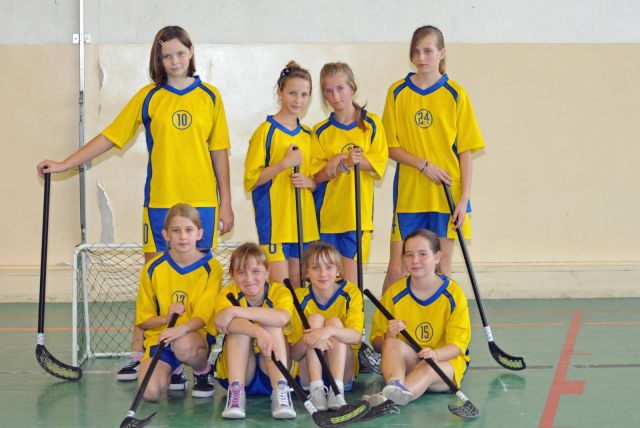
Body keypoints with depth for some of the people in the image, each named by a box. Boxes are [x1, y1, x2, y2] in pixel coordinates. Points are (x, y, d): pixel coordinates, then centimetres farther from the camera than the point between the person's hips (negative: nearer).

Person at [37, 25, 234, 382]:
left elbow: (219, 152, 7)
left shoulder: (210, 97, 5)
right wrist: (64, 165, -1)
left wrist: (226, 203, 5)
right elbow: (110, 137, 4)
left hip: (202, 202, 0)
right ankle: (139, 356, 8)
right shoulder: (149, 97, 4)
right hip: (159, 201, 0)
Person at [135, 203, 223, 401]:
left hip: (197, 334, -2)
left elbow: (204, 315, -12)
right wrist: (167, 318, -18)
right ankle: (172, 371, 15)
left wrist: (181, 328, -34)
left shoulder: (212, 268, -5)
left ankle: (204, 369, -2)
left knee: (183, 346, -40)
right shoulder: (153, 269, -1)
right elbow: (143, 320, 4)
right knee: (150, 391, -24)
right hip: (159, 336, 2)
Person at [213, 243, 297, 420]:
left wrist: (235, 311, -39)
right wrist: (258, 332, -53)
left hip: (272, 371, 0)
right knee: (240, 326, -26)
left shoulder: (280, 292, -10)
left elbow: (283, 318, -37)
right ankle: (235, 391, -37)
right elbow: (222, 323, -35)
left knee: (272, 325, -26)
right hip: (238, 372, 0)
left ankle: (280, 391, -36)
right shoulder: (228, 294, -10)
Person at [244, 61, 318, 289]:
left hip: (304, 218, 6)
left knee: (298, 283, 10)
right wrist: (286, 163, -17)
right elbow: (251, 179, -9)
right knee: (280, 284, -9)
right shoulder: (266, 131, -5)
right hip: (274, 217, -6)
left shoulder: (308, 135, 12)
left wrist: (308, 182, -3)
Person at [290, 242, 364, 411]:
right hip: (308, 375, 0)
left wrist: (330, 330, -44)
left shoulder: (351, 293, -7)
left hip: (343, 372, 0)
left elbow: (356, 336, -23)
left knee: (334, 322, -22)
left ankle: (337, 389, -34)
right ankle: (316, 389, -32)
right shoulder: (300, 298, -7)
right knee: (315, 318, -20)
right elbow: (294, 354, -12)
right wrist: (306, 340, -36)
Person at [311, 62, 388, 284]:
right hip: (327, 212, 1)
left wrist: (358, 161, -24)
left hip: (358, 211, -1)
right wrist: (343, 163, -20)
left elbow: (379, 163, -4)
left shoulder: (371, 124, 2)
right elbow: (317, 174, -2)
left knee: (350, 274, -3)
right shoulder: (320, 131, 3)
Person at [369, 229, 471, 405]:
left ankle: (387, 398, -61)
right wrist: (388, 337, -25)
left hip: (446, 360, -2)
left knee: (428, 369, -37)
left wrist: (434, 354, -33)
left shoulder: (453, 294, -6)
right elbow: (377, 342, 1)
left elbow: (457, 344, -11)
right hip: (405, 362, 2)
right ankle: (395, 385, -58)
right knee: (393, 343, -30)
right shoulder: (394, 293, -1)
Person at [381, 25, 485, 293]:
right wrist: (424, 165, -14)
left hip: (447, 195, 0)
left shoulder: (455, 94, 0)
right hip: (408, 194, 1)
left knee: (442, 267, 6)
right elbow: (391, 147, 2)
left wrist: (464, 198, -7)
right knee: (396, 268, 1)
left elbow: (466, 150, 0)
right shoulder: (397, 92, 3)